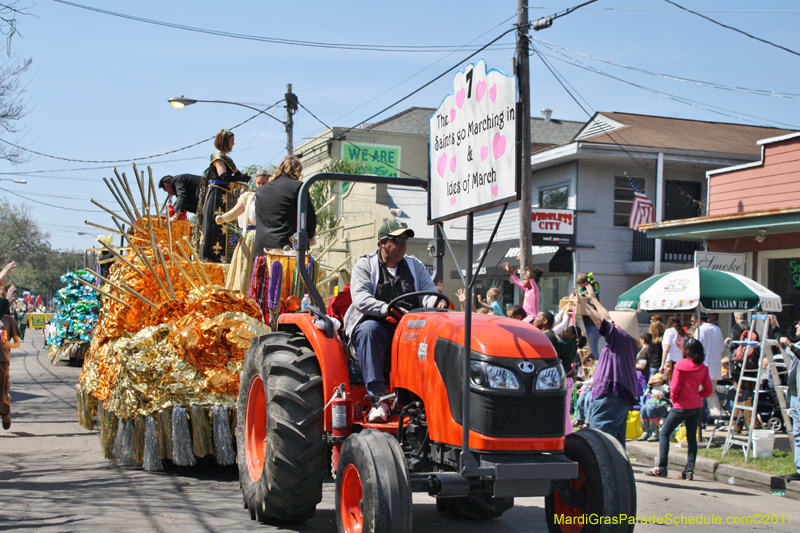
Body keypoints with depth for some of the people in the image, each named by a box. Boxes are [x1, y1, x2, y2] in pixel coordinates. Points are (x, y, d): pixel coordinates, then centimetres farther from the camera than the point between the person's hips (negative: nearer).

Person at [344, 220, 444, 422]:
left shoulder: (415, 265, 20)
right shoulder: (365, 265, 8)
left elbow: (429, 292, 8)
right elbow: (360, 298, -9)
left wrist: (435, 303, -18)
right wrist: (386, 309, -27)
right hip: (377, 324, -2)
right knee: (368, 329, -37)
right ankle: (378, 398, -41)